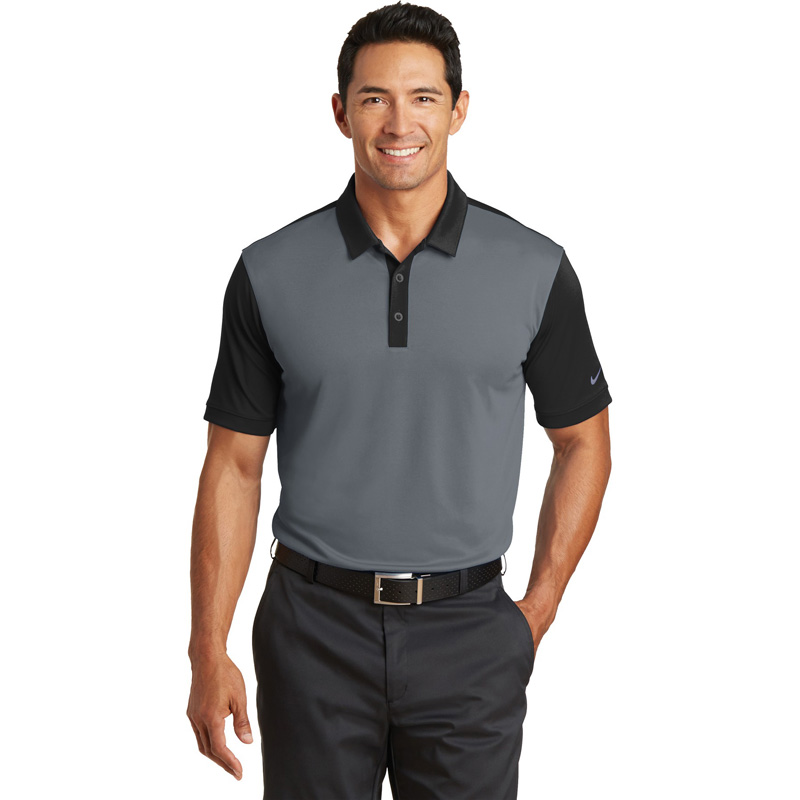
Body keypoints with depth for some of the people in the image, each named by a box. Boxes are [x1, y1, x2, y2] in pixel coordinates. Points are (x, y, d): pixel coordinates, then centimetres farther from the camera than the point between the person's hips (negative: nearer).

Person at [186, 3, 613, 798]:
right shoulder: (271, 274, -3)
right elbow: (233, 465, 1)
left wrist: (538, 610, 3)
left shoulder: (536, 270, -3)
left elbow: (582, 443, 7)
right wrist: (209, 651, -2)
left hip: (468, 638, 0)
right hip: (314, 631, 0)